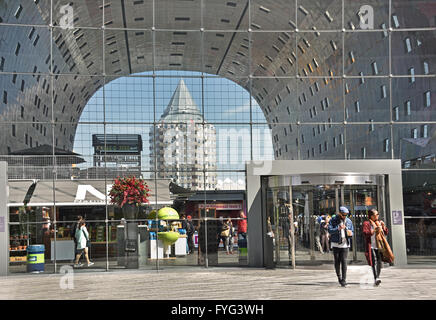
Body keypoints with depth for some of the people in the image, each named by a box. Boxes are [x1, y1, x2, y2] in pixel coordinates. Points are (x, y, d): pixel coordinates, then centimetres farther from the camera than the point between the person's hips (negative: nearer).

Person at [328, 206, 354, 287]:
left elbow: (352, 231, 17)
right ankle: (338, 276, 28)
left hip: (345, 244, 1)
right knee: (337, 261, 5)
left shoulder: (349, 221, 8)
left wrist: (350, 233, -8)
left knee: (344, 261, -8)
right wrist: (338, 228, -26)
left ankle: (343, 280, -7)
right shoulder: (333, 220, -1)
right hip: (336, 244, -1)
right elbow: (330, 230, -11)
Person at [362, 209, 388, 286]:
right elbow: (365, 233, -15)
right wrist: (374, 230, -22)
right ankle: (376, 278, -22)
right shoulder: (366, 223, -1)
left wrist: (383, 226, 2)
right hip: (371, 246, -6)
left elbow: (386, 233, 20)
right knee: (374, 261, -15)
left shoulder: (379, 222, 18)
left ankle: (377, 276, 16)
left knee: (379, 262, 3)